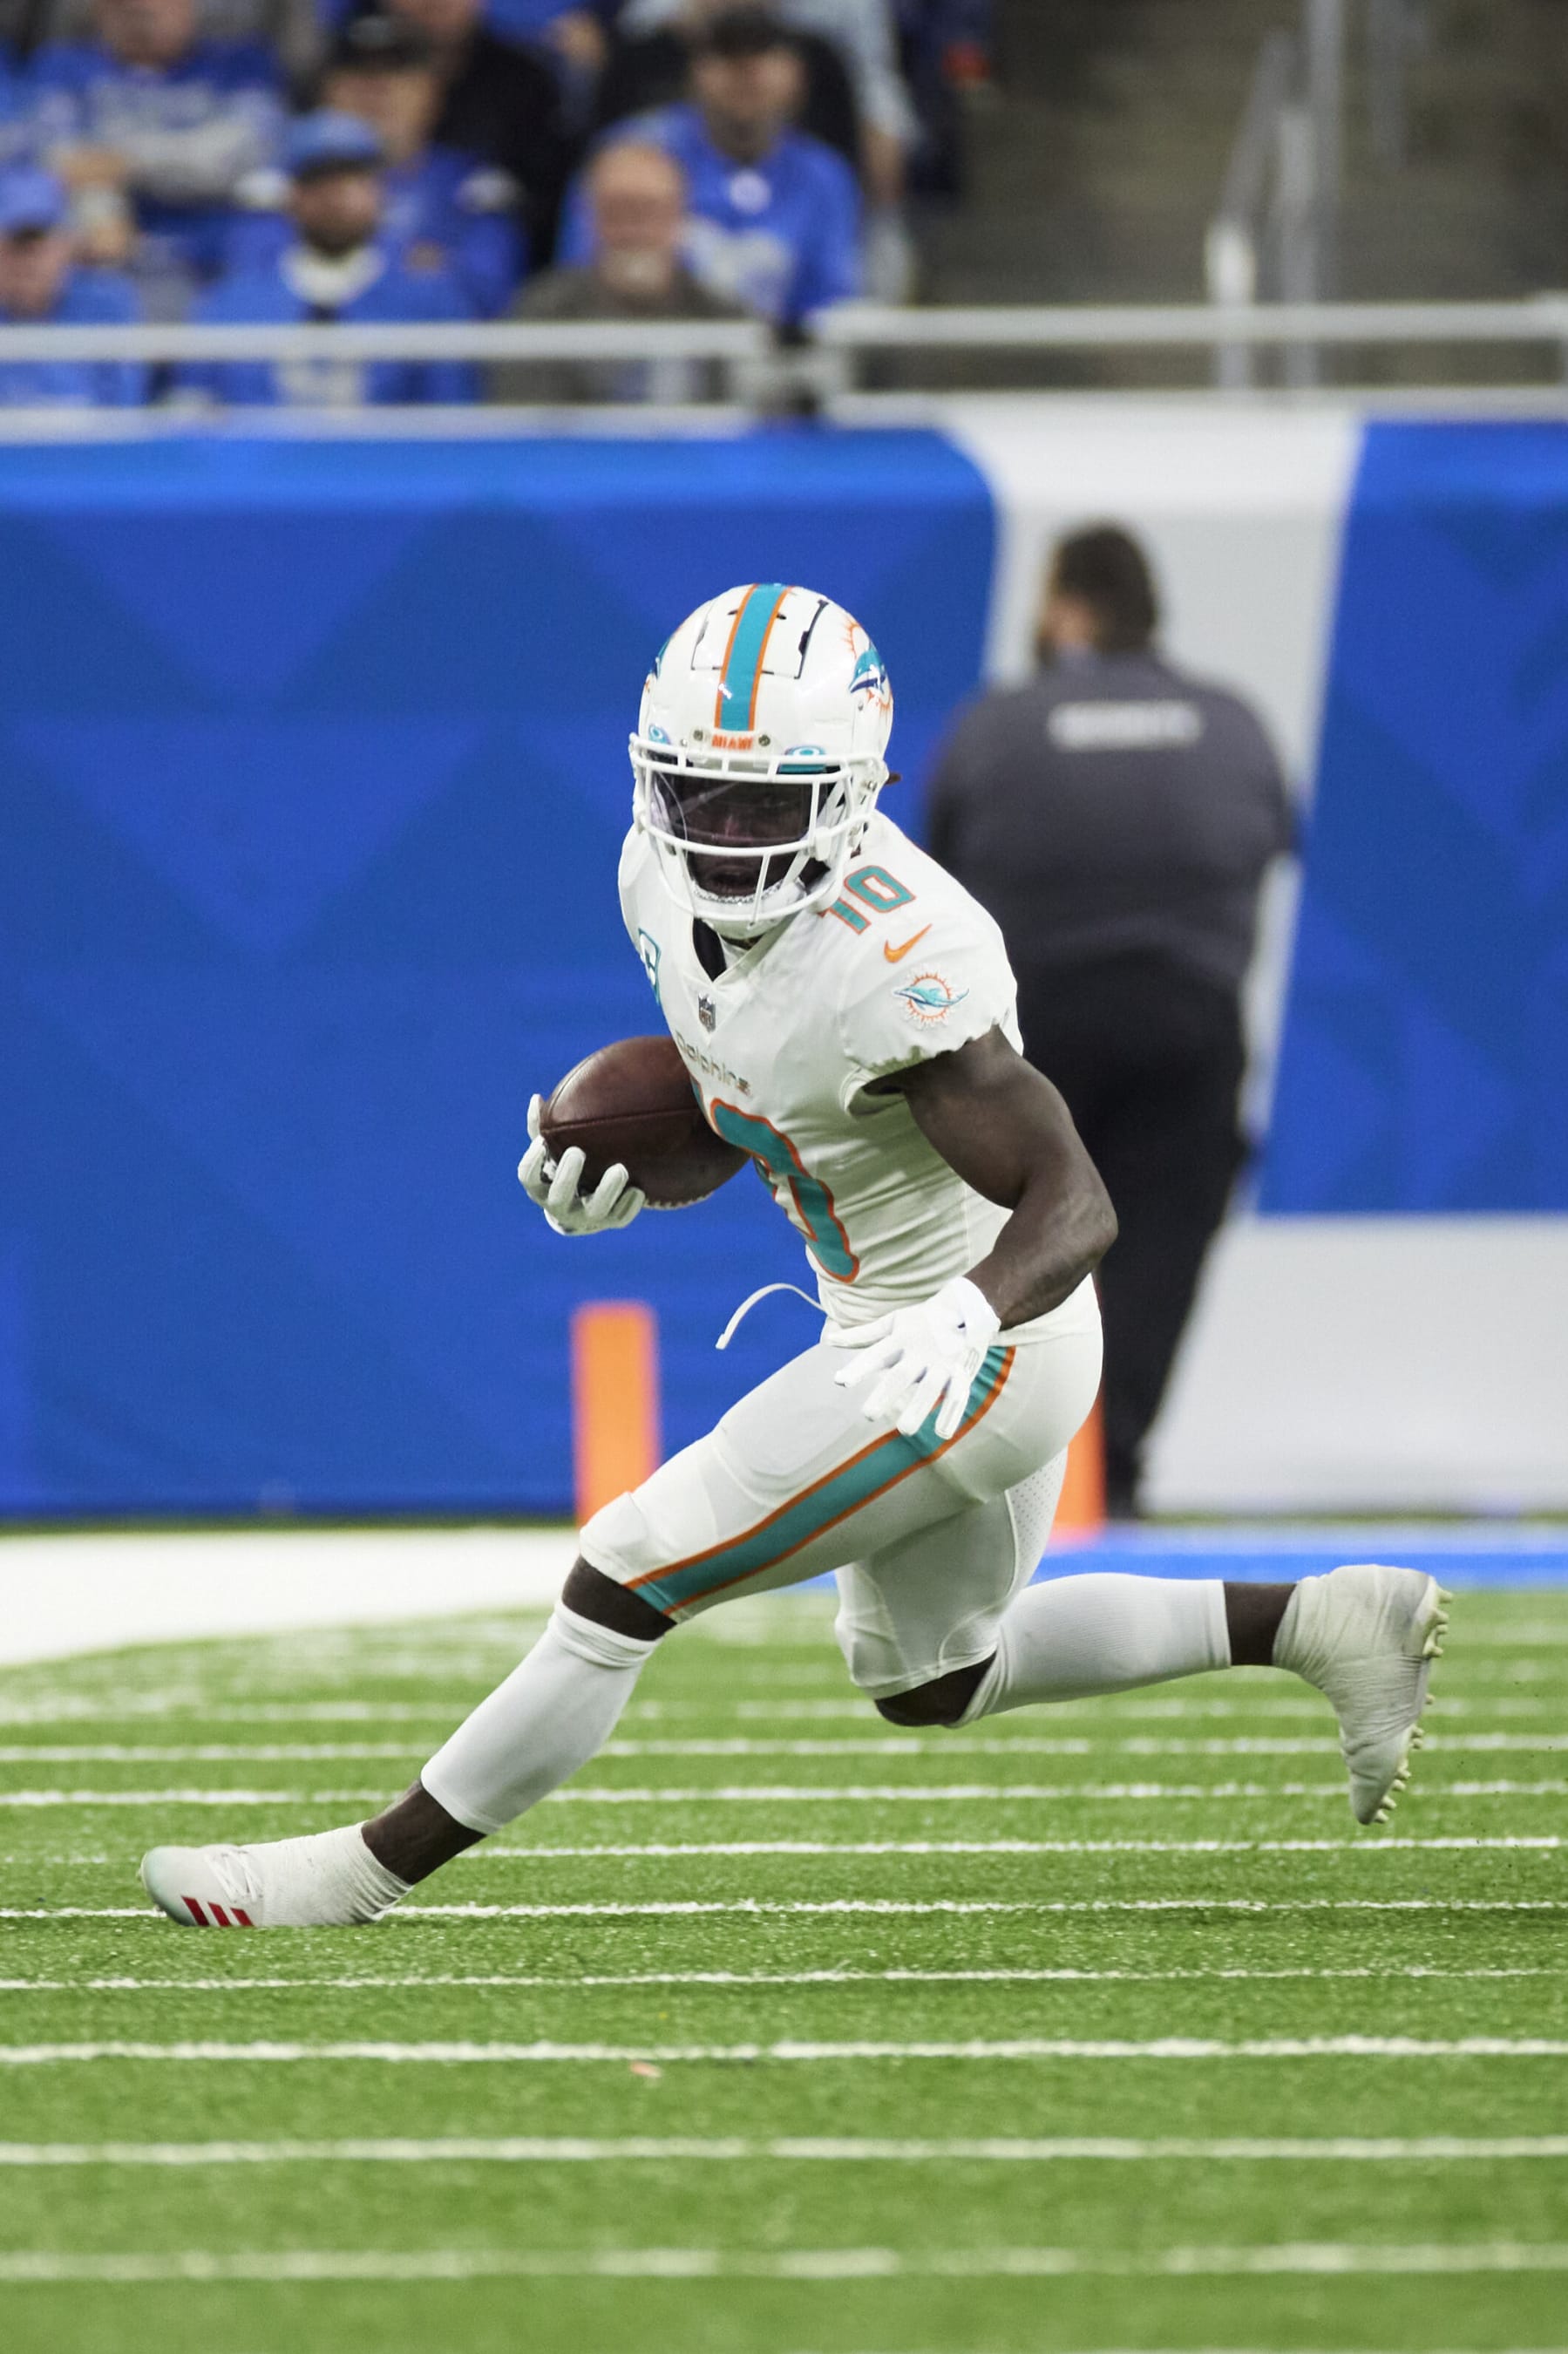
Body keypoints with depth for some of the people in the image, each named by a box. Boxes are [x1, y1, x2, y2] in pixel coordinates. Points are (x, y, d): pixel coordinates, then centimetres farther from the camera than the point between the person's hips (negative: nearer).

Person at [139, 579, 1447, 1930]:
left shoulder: (896, 970, -33)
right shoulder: (669, 877, -7)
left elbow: (1075, 1206, -30)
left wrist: (965, 1320, -48)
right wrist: (631, 1172, -5)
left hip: (987, 1351, -10)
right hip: (906, 1341, 10)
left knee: (624, 1587, -5)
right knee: (926, 1682, 27)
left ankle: (372, 1868, 10)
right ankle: (1322, 1622, 29)